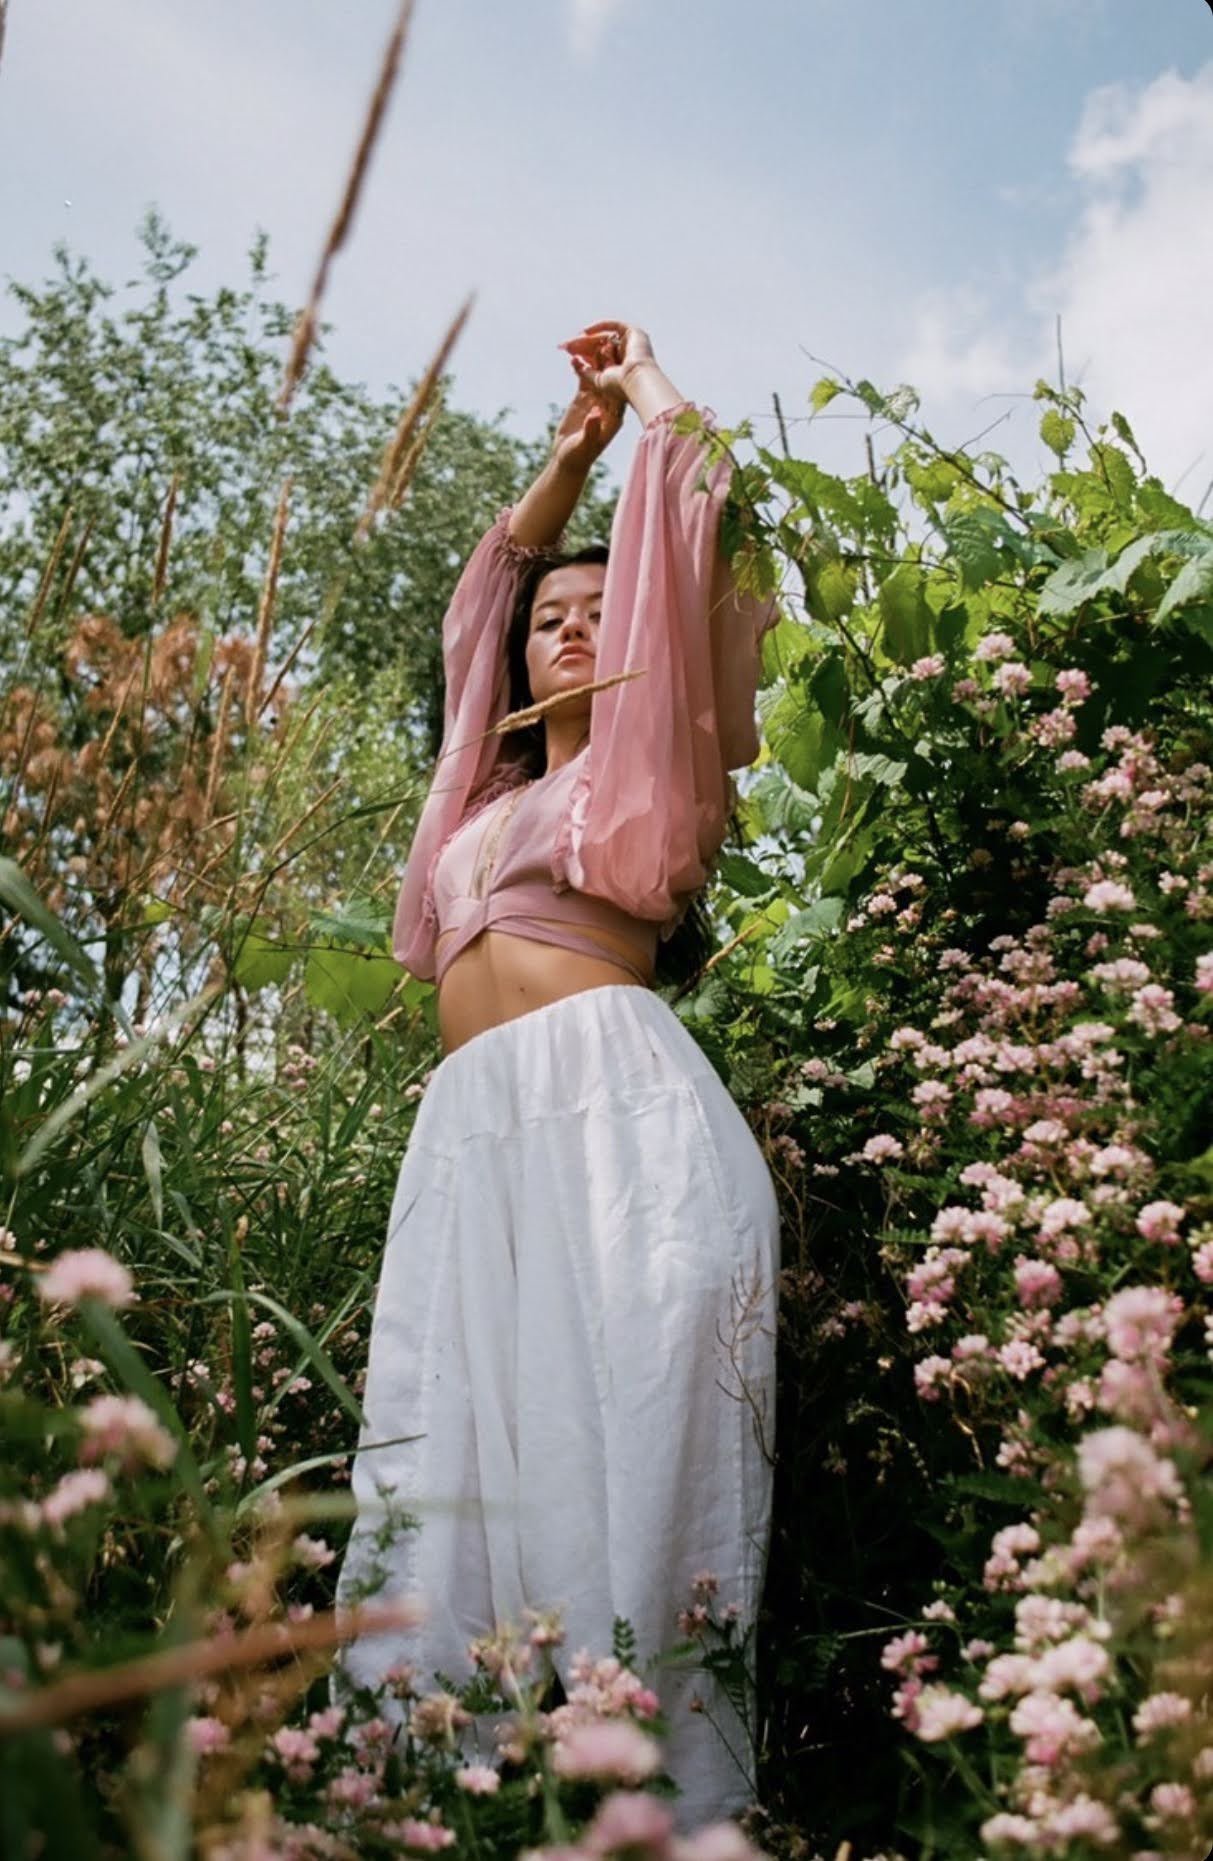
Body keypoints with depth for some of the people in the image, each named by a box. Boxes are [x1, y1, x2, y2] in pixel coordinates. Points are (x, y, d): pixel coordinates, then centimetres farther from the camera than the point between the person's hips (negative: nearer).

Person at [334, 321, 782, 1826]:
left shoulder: (652, 759, 15)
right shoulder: (496, 783, 31)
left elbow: (693, 534, 10)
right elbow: (485, 587, 41)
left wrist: (648, 388, 26)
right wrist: (572, 445, 40)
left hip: (611, 1107, -6)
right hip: (473, 1137, 6)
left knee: (622, 1449, -15)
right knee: (465, 1459, -6)